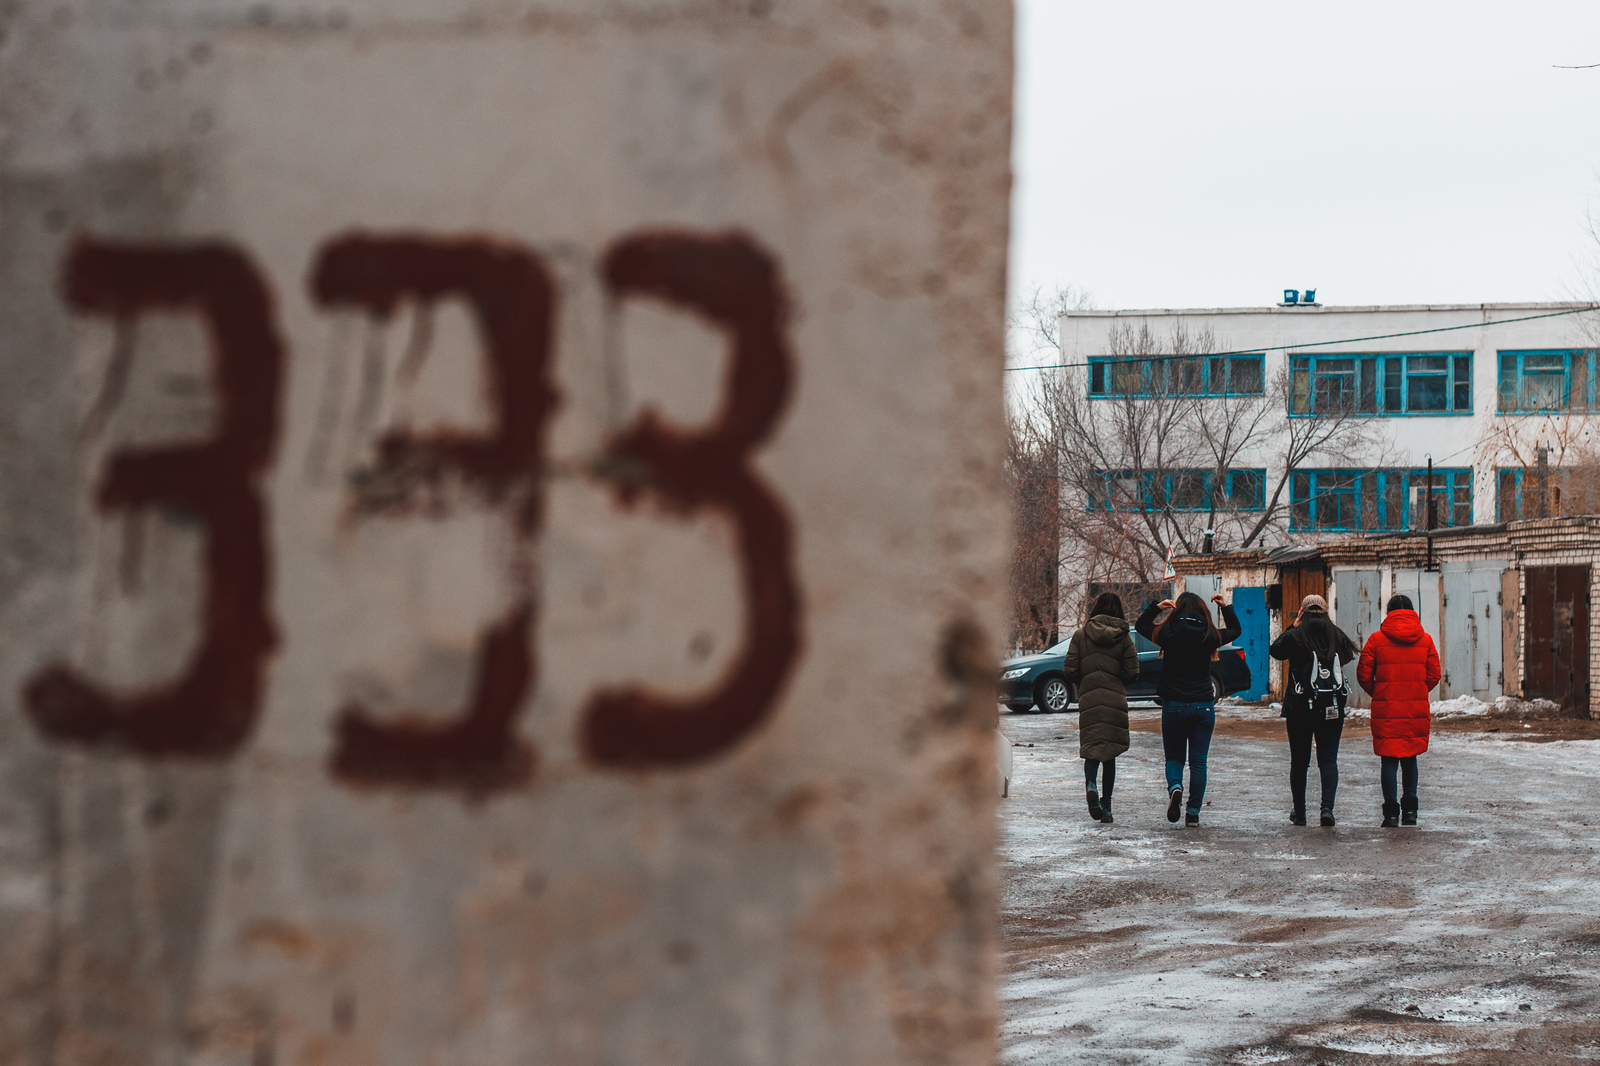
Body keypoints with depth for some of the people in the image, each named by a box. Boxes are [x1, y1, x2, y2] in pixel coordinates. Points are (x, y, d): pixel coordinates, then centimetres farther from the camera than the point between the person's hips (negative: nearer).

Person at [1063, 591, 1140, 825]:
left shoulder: (1081, 635, 1)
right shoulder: (1123, 638, 0)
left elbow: (1070, 670, -2)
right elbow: (1132, 672, -3)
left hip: (1088, 699, 0)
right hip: (1115, 699, 0)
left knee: (1091, 747, 5)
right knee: (1110, 753, 9)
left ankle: (1091, 784, -25)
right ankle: (1105, 805, 9)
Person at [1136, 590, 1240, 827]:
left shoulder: (1168, 633, -6)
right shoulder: (1210, 636, -1)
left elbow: (1140, 625, 12)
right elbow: (1235, 630, 19)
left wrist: (1155, 607, 5)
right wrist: (1226, 608, 20)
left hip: (1174, 706, -1)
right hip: (1203, 706, 1)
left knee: (1174, 757, 13)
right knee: (1198, 762, 6)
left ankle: (1175, 787, -16)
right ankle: (1193, 813, 3)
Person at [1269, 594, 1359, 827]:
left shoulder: (1295, 637, -4)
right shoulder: (1337, 636, 1)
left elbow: (1274, 651, 13)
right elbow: (1348, 657, 10)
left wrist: (1292, 626, 15)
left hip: (1300, 707, -1)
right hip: (1332, 708, 1)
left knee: (1299, 761, 10)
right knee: (1328, 758, 1)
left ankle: (1299, 812, 15)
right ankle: (1327, 806, -19)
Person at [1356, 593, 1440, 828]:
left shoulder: (1377, 639, -3)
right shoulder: (1425, 640, 3)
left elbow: (1363, 674, -3)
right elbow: (1434, 675, 4)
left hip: (1386, 709, -2)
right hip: (1417, 709, 2)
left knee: (1389, 759, 2)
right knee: (1410, 758, 16)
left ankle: (1391, 812, -2)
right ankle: (1410, 809, 13)